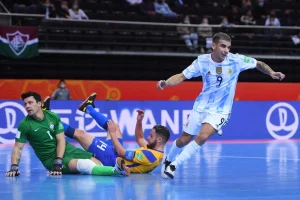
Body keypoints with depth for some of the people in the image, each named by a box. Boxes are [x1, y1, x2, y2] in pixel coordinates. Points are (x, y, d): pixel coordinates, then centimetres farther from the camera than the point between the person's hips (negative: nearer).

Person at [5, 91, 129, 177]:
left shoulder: (53, 116, 0)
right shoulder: (24, 125, -10)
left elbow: (61, 140, -3)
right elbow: (18, 148, -8)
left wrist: (58, 161, -18)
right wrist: (14, 167, -25)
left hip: (67, 150, 7)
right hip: (51, 158, -7)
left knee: (97, 163, -16)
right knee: (85, 165, -32)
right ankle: (116, 170, -49)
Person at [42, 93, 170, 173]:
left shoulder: (151, 155, -31)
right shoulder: (154, 150, -1)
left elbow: (122, 153, -27)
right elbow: (139, 139, 18)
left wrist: (112, 133, -18)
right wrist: (139, 121, 2)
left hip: (110, 159, -9)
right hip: (117, 156, 9)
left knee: (79, 134, -5)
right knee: (115, 126, 22)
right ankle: (88, 107, 44)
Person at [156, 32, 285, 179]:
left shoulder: (237, 60, -15)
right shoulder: (202, 61, -12)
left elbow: (259, 64, -1)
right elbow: (181, 76, -9)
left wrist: (271, 73, -19)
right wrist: (166, 83, -27)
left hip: (220, 111, -2)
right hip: (201, 106, 2)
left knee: (202, 137, -26)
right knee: (183, 140, 9)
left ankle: (173, 165, -12)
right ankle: (168, 159, 41)